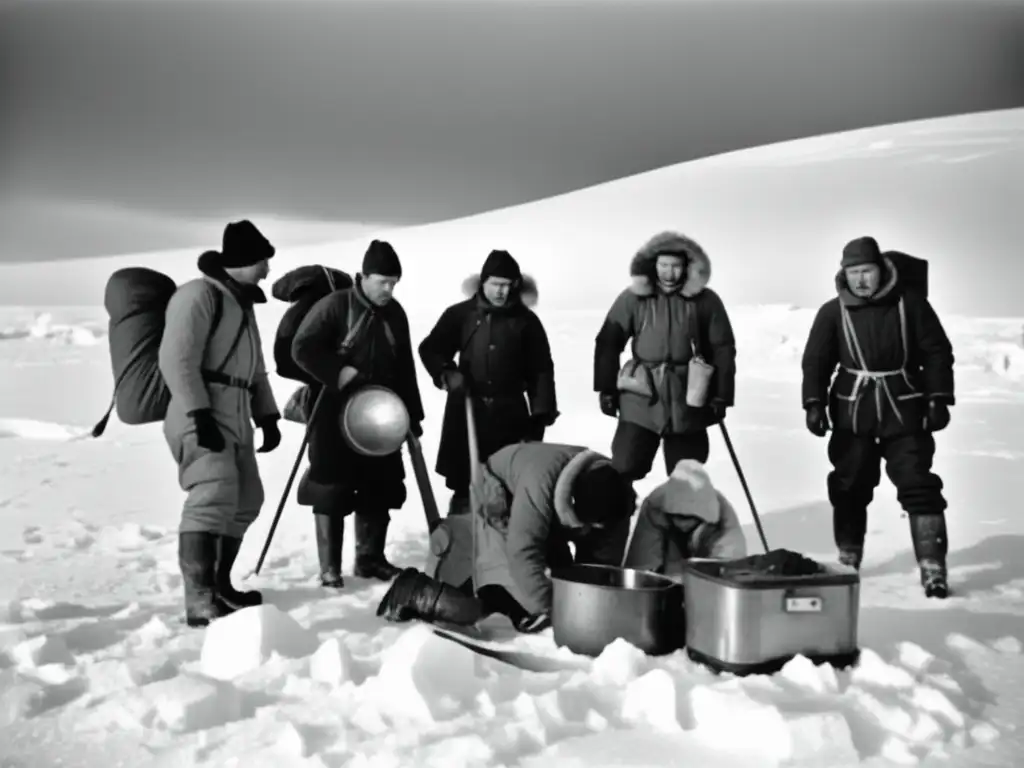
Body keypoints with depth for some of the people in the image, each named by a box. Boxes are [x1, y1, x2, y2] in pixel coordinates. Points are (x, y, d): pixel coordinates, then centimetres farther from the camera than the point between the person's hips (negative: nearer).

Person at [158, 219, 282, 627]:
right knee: (214, 497, -24)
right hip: (200, 416, -10)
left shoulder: (242, 303, 24)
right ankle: (200, 604, -28)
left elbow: (255, 369, 30)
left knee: (246, 501, 17)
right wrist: (200, 415, -25)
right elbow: (176, 359, -18)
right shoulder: (198, 295, -7)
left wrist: (267, 417, 20)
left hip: (235, 417, 10)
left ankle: (219, 585, 31)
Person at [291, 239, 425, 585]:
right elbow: (302, 348, -12)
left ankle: (370, 558, 21)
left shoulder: (396, 313, 9)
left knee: (379, 489, 8)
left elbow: (405, 367, 16)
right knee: (332, 490, -2)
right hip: (335, 414, -5)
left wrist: (413, 413, 15)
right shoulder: (334, 306, -9)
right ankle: (330, 566, 6)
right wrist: (337, 373, -22)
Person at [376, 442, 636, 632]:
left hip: (551, 529, 7)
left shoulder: (614, 496, -25)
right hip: (501, 513, -7)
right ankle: (414, 591, -3)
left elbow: (604, 561, -15)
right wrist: (552, 610, -39)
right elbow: (523, 554, -44)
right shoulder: (541, 482, -45)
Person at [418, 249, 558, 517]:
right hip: (466, 410, 0)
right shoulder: (460, 314, 0)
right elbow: (430, 348, 10)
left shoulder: (526, 320, 1)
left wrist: (541, 413, -1)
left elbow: (541, 369, 4)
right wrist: (446, 373, -10)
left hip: (510, 414, 0)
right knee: (463, 484, 8)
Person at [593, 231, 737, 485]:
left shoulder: (705, 301, -3)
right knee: (624, 469, -4)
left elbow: (723, 350, 1)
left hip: (688, 404, 1)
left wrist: (721, 396, -1)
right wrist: (607, 389, 0)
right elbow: (608, 343, 1)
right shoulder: (633, 298, -4)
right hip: (640, 401, -1)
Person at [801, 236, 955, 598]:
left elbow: (937, 352, 1)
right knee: (849, 486, 10)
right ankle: (848, 560, 28)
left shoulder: (909, 303, -4)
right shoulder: (833, 312, -2)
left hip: (904, 411, -1)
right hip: (852, 413, 2)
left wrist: (939, 399, -4)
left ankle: (932, 566, -1)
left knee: (917, 484, -7)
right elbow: (816, 360, 2)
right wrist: (815, 402, -7)